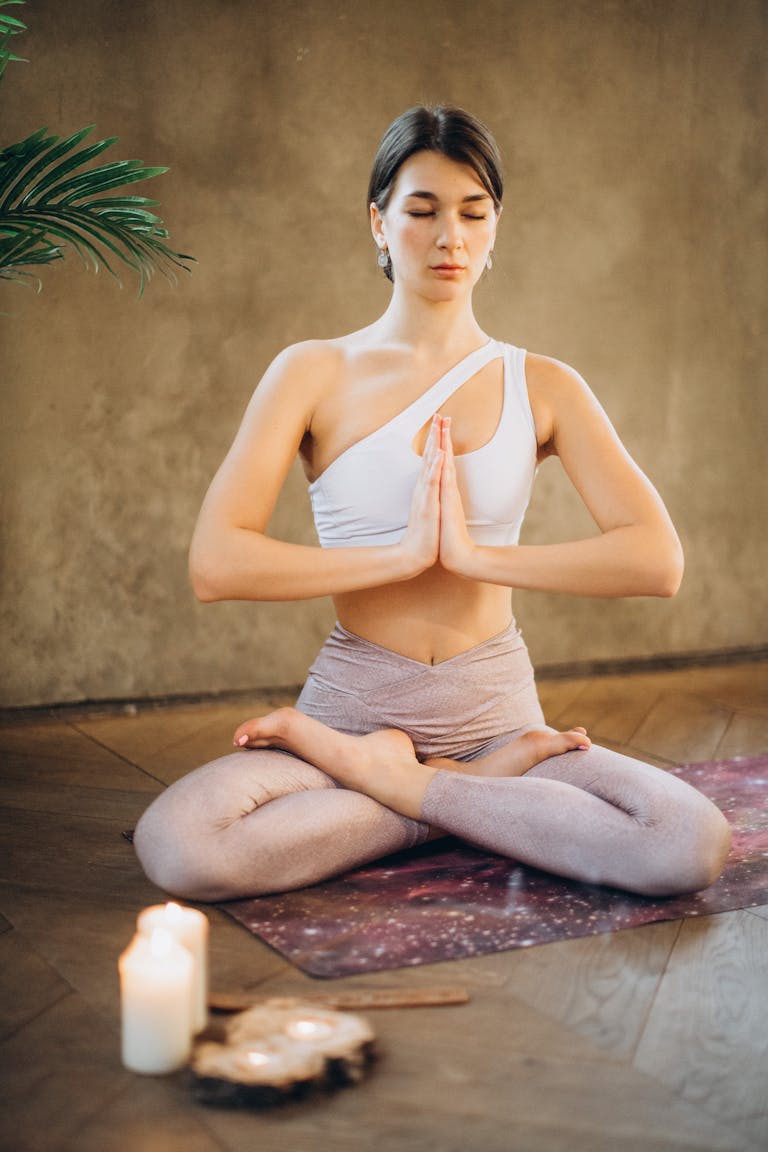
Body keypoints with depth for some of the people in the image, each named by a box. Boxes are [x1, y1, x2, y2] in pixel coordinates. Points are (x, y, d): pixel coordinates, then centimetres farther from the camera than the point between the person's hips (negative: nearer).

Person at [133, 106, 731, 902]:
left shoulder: (542, 386, 5)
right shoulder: (315, 374, 1)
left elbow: (657, 560, -8)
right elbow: (214, 564, -11)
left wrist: (475, 555, -16)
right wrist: (402, 553, -16)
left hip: (495, 709, 1)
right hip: (354, 705, -1)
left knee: (692, 845, -26)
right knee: (175, 845, -30)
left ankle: (392, 782, -8)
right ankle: (487, 787, -10)